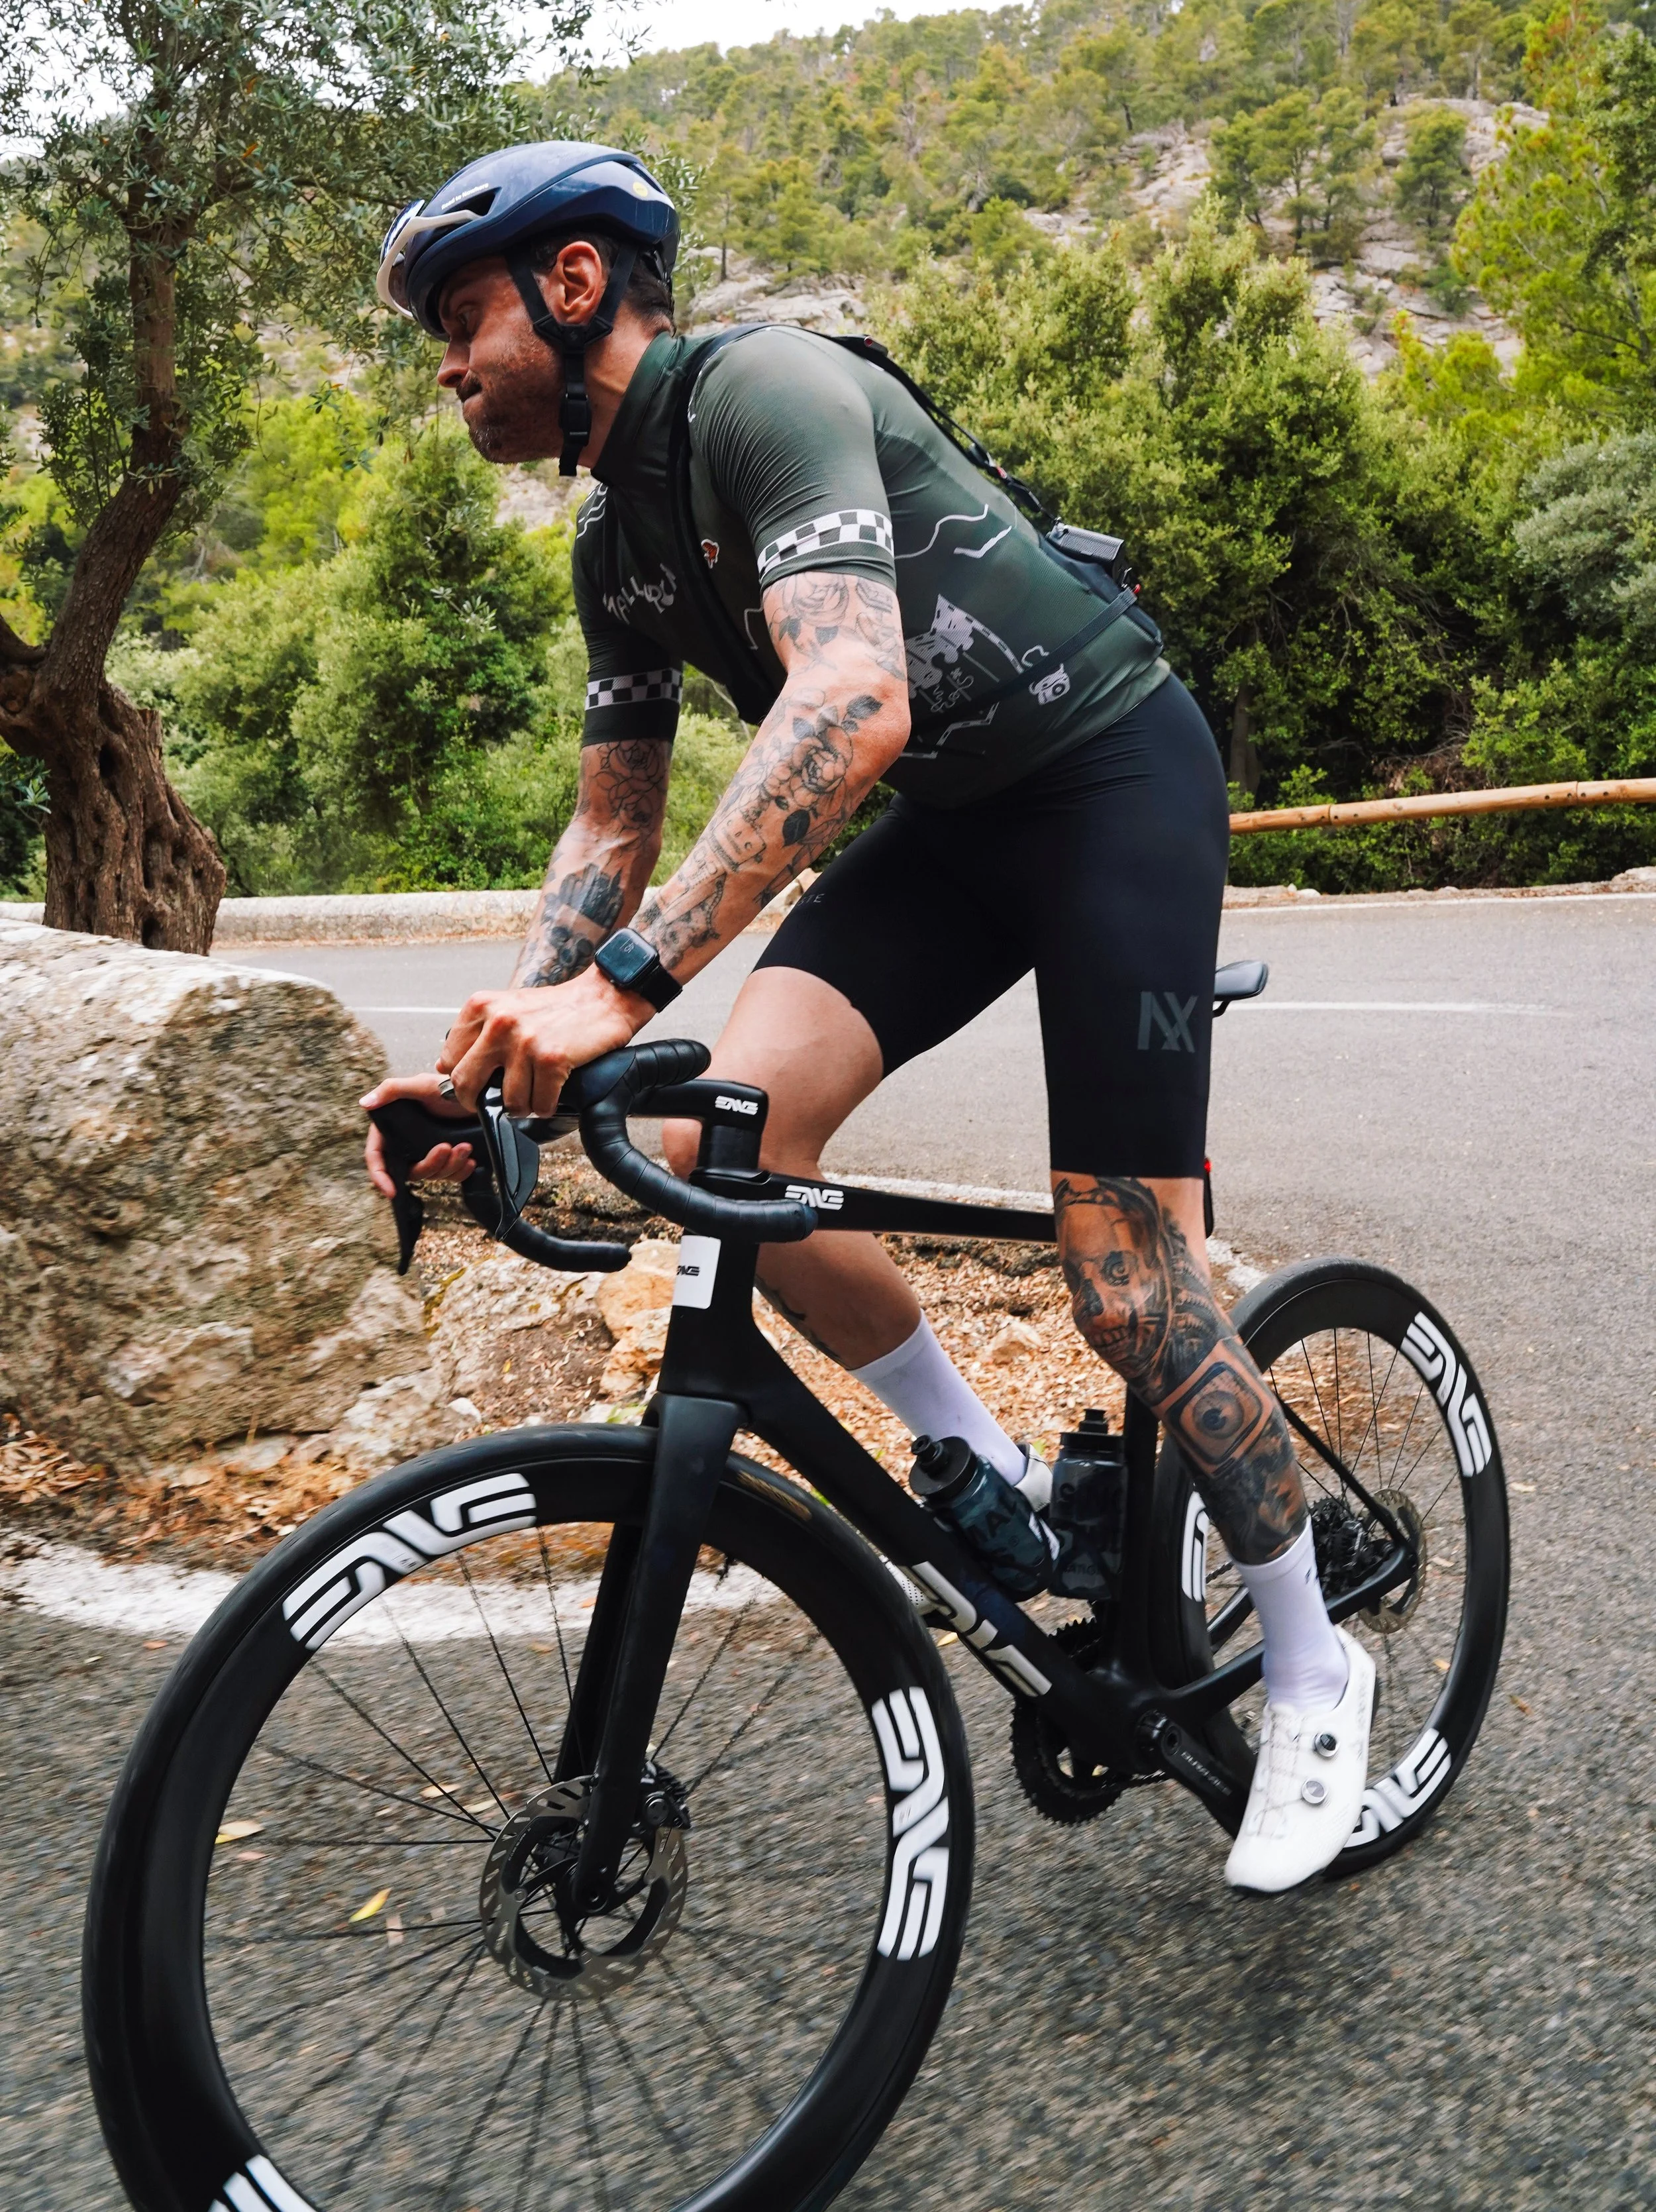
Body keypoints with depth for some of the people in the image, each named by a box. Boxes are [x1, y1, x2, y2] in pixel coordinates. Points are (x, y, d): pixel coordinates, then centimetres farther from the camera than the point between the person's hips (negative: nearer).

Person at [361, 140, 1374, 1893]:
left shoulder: (765, 392, -21)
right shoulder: (615, 536, 6)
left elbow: (855, 697, -38)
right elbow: (613, 830, 9)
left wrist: (623, 981, -46)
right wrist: (487, 1057, -5)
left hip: (1116, 775, -7)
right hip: (954, 821, 7)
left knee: (1128, 1294, -10)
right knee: (719, 1138, -15)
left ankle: (1315, 1679, 13)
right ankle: (990, 1475, 7)